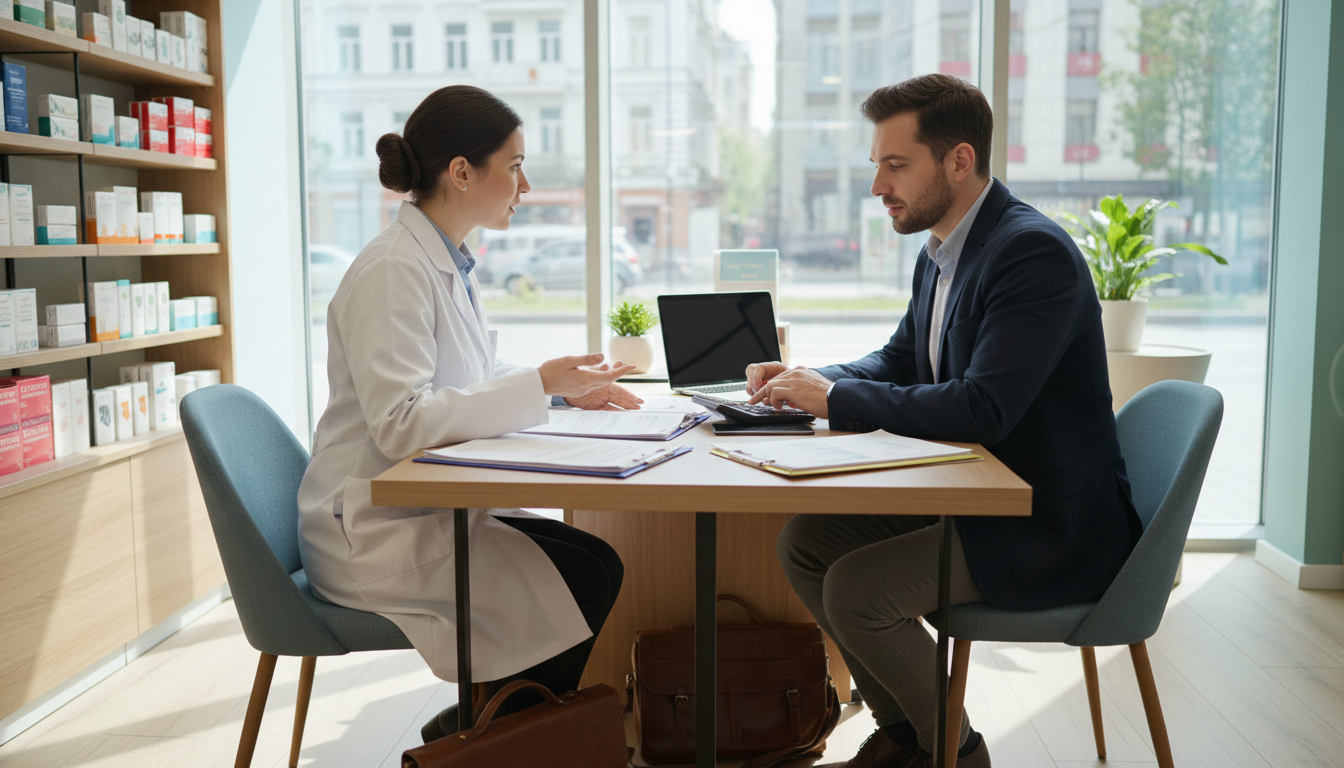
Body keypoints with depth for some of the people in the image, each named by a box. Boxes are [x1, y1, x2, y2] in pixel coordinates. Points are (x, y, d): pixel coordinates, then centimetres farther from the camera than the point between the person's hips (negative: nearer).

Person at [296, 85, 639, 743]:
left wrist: (565, 387, 5)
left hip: (429, 509, 9)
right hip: (373, 533, -9)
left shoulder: (449, 263, 11)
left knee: (595, 558, -2)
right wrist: (538, 384, -25)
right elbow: (400, 423, -27)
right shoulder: (393, 270, -19)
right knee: (588, 579, -14)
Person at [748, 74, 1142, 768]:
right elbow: (899, 361, 20)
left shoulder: (1034, 251, -22)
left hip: (1053, 525, -9)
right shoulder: (941, 252, 7)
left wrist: (835, 397, -22)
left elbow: (982, 409, -31)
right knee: (804, 543, 2)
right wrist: (810, 381, 0)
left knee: (855, 589, -20)